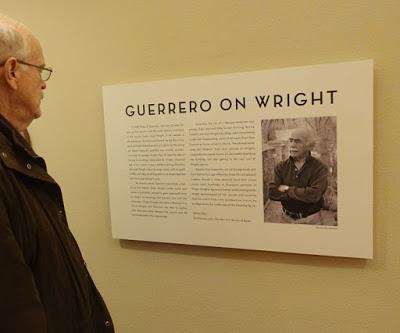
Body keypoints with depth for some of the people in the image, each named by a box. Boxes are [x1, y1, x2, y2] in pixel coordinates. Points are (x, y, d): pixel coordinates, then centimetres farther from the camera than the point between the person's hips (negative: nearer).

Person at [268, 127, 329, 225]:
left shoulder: (319, 168, -12)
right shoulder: (280, 167, -2)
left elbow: (315, 195, -24)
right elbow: (272, 193, -12)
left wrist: (287, 189, -15)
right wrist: (303, 193, -19)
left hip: (311, 220, -2)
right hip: (287, 218, 3)